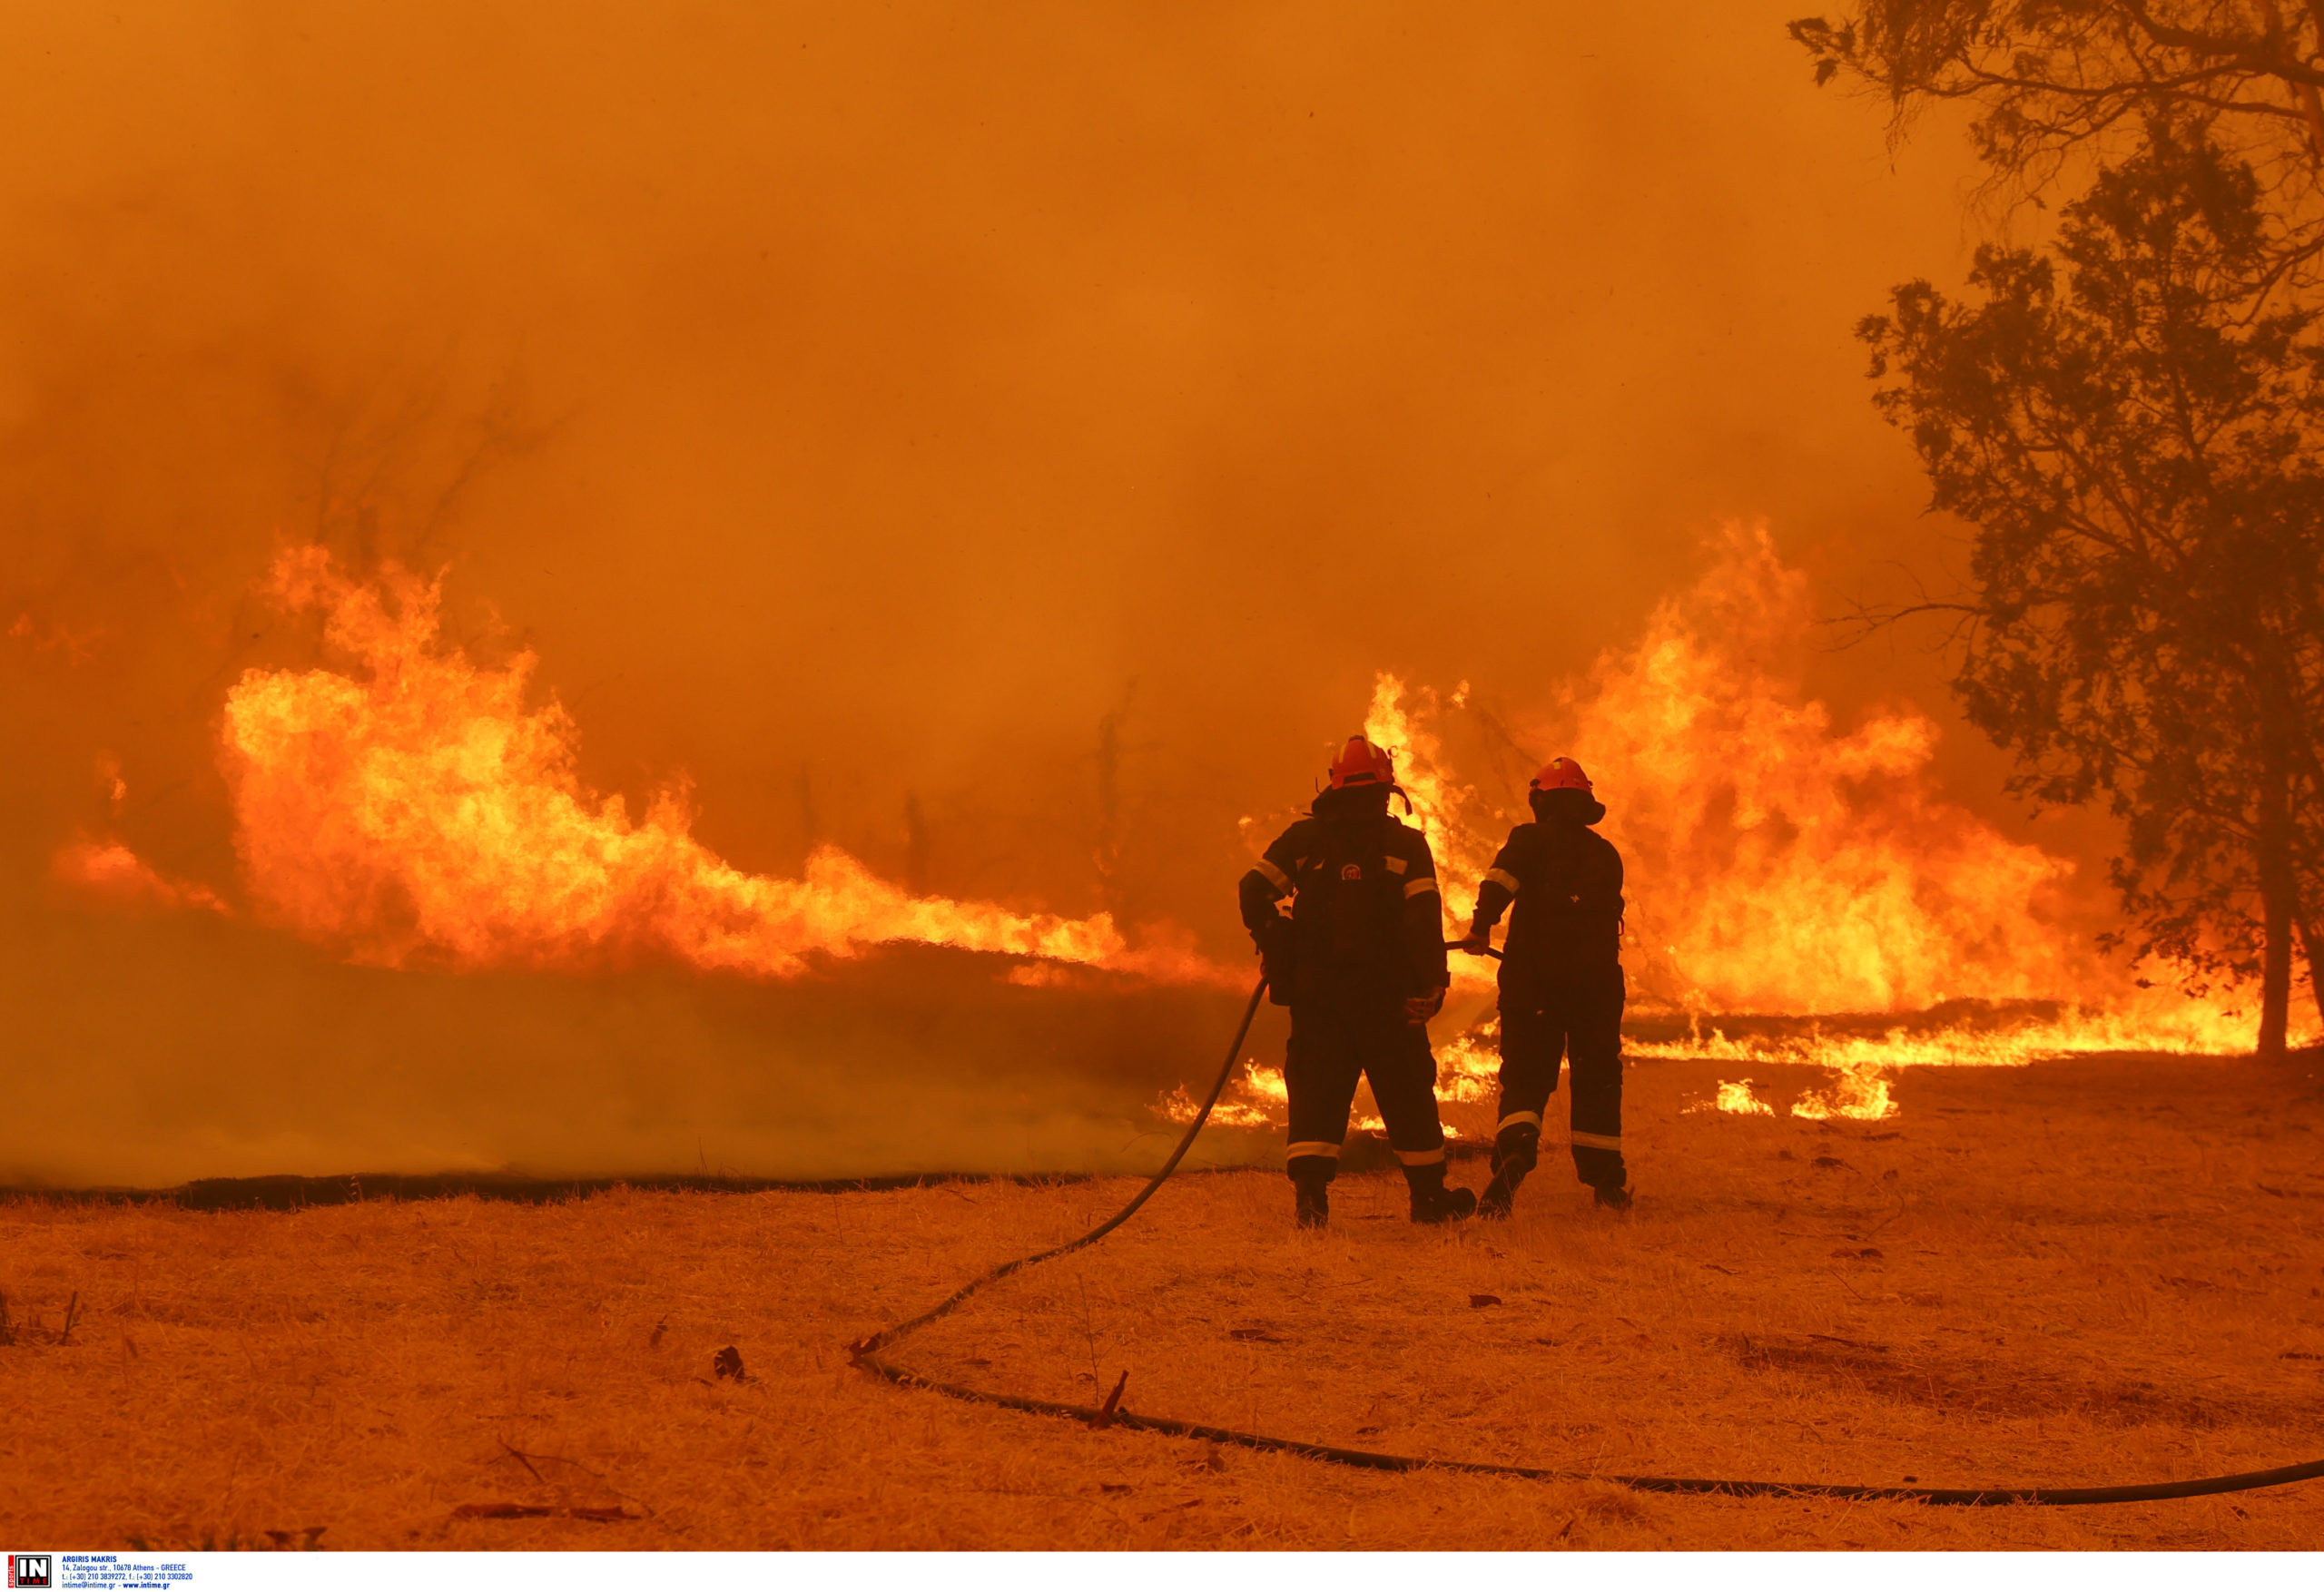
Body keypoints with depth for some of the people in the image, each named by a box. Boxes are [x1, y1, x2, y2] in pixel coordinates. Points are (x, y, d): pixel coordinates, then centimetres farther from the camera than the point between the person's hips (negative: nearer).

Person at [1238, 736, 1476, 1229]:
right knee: (1407, 1091, 9)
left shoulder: (1305, 837, 6)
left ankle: (1309, 1183, -19)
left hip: (1316, 990, 1)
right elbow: (1424, 917, -10)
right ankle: (1429, 1194, 17)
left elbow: (1254, 890, 0)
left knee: (1317, 1088, 1)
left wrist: (1272, 947, 13)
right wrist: (1429, 984, -10)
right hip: (1386, 995, -1)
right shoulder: (1406, 844, 0)